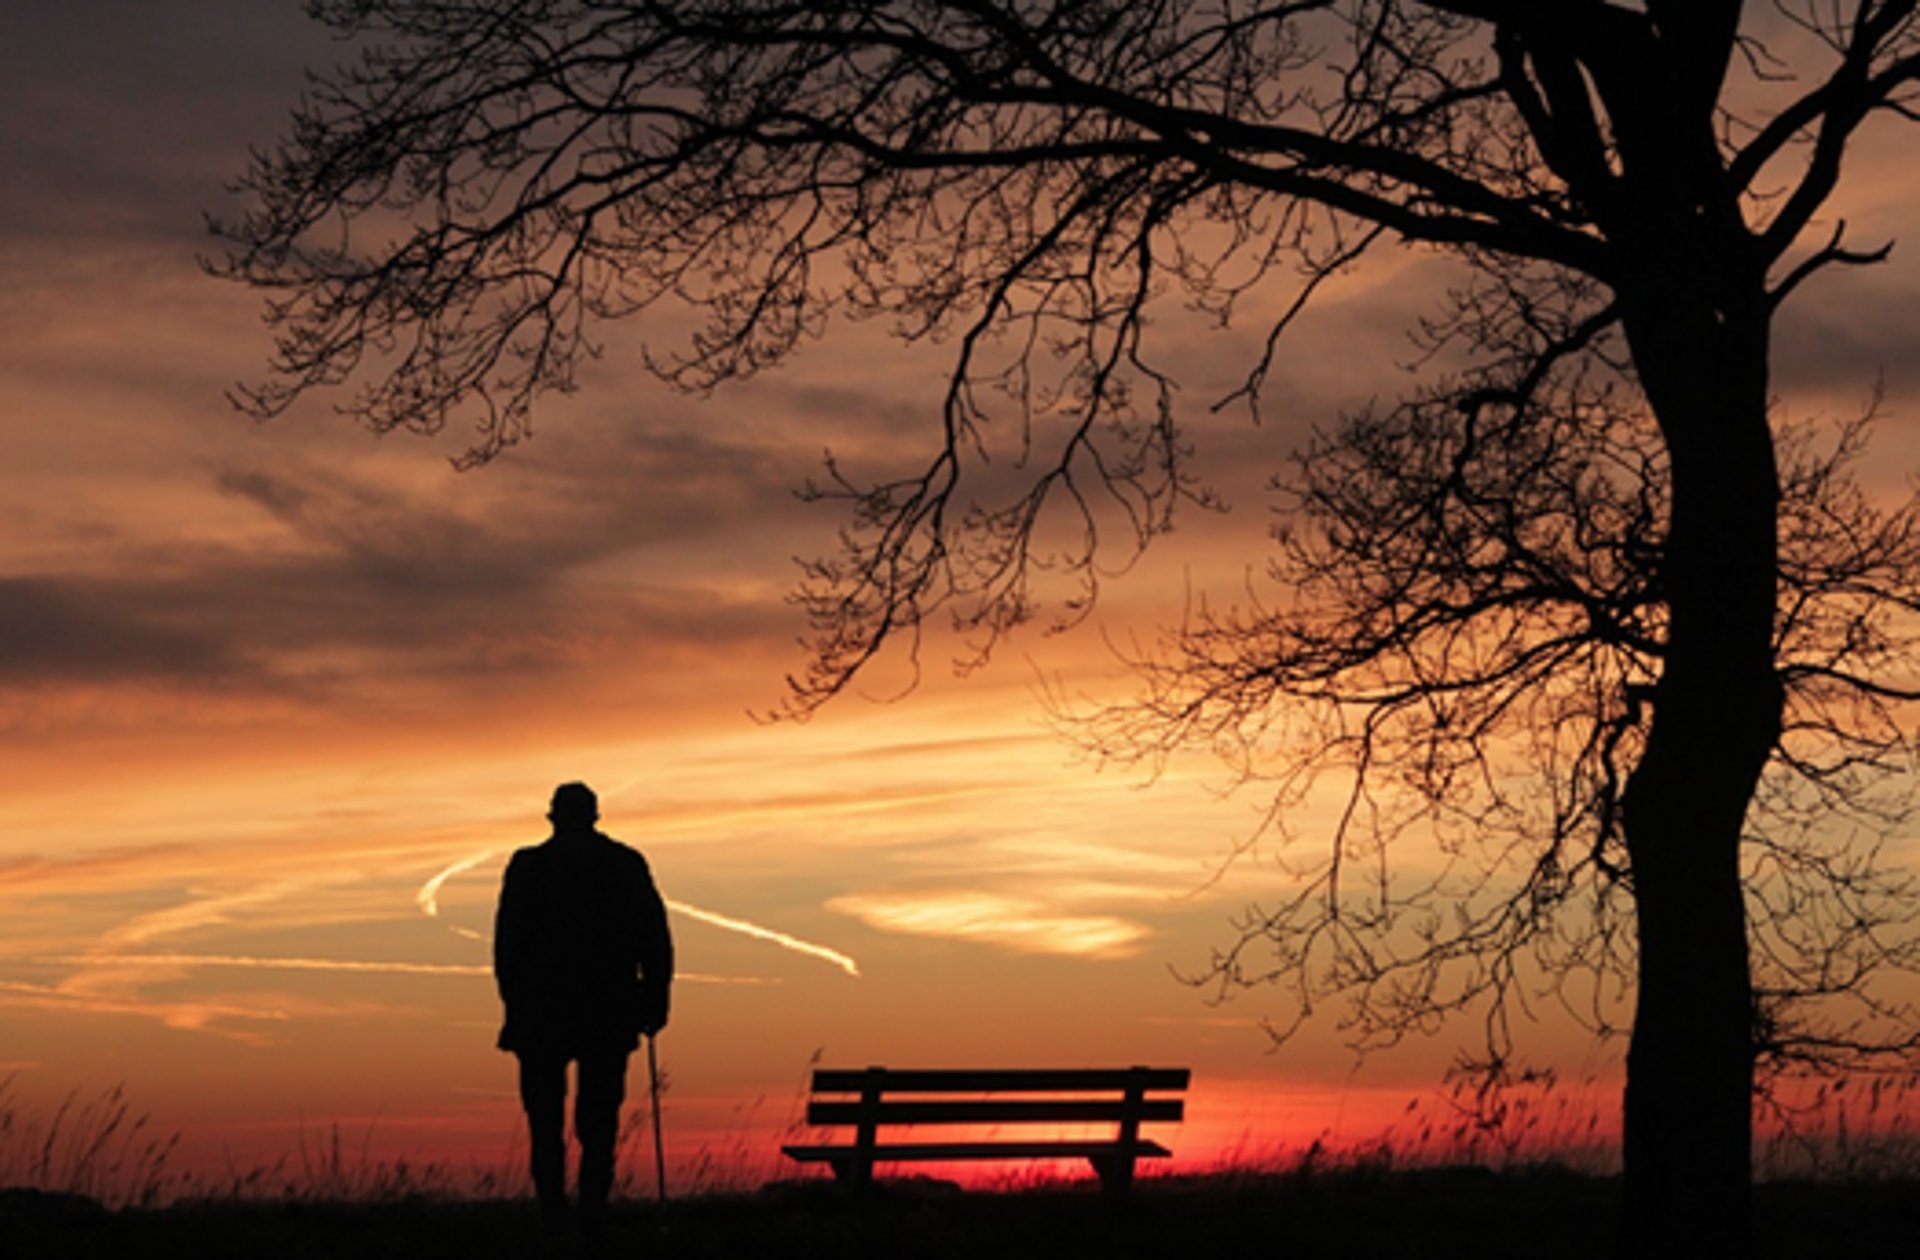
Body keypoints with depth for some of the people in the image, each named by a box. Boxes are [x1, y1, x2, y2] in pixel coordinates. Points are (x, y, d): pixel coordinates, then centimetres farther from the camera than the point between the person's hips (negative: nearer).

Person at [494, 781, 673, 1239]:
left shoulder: (528, 866, -1)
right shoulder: (627, 865, 3)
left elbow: (508, 943, -3)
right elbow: (655, 939, 0)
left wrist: (514, 1003, 4)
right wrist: (655, 999, 6)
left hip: (542, 1014, -1)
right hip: (610, 1013, 1)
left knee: (545, 1119, 7)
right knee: (598, 1122, 8)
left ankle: (553, 1220, -2)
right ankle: (593, 1221, 1)